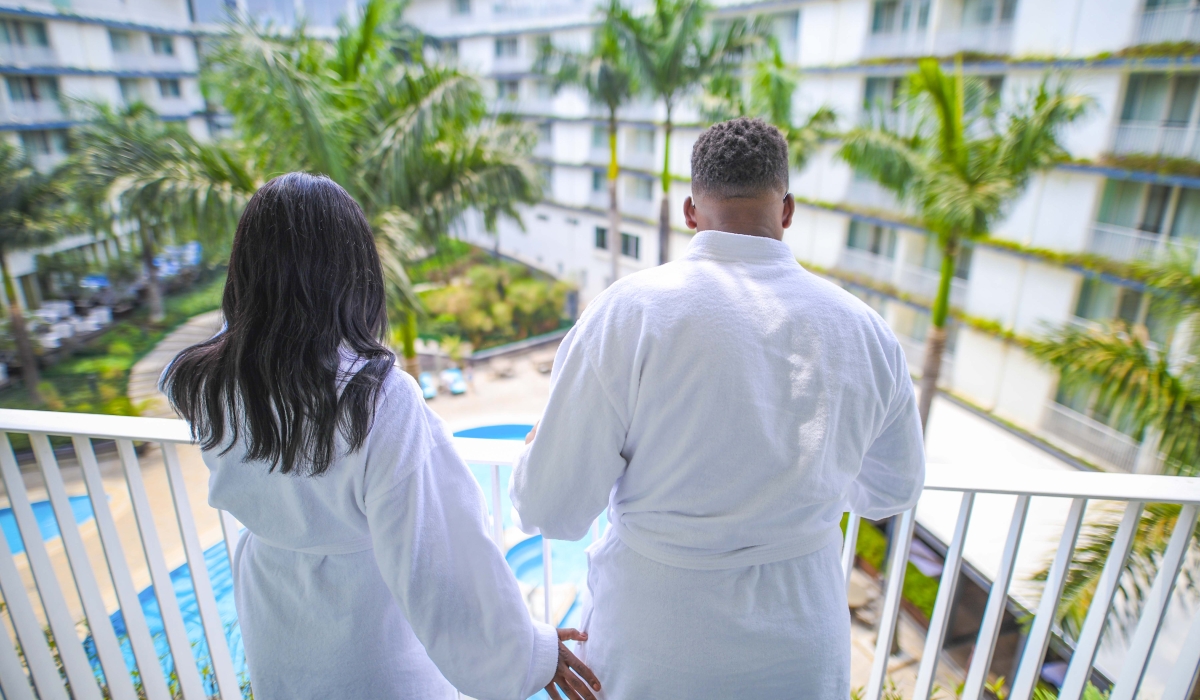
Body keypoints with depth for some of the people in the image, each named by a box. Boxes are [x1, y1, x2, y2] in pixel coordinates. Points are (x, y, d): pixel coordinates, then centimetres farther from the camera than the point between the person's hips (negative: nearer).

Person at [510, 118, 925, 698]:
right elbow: (892, 491, 7)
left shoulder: (627, 313, -22)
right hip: (801, 648, 3)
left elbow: (552, 510, -16)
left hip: (653, 648, -2)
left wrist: (536, 451, 6)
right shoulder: (863, 329, -9)